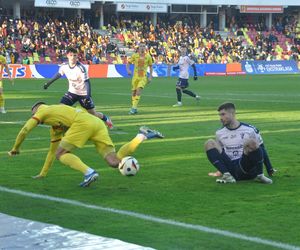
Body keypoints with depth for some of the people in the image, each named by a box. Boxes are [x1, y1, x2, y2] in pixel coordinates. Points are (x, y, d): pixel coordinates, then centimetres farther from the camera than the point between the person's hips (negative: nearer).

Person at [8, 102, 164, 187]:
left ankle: (89, 172, -23)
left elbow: (24, 131, 10)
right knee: (115, 162, -1)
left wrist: (15, 149, 26)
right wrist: (43, 173, 48)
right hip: (97, 123, 8)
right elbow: (52, 150, 46)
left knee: (61, 154, -1)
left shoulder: (43, 112, 17)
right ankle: (142, 135, -2)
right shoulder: (55, 127, 39)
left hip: (83, 122, -8)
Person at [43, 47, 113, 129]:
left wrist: (88, 96, -37)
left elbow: (87, 82, -26)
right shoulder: (64, 66, -11)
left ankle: (106, 119, 37)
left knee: (93, 113, 7)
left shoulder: (81, 68, -26)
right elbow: (59, 74, 11)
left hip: (83, 94, -4)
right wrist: (48, 83, 17)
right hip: (72, 92, 4)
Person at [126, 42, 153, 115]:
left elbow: (151, 66, 11)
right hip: (135, 76, 2)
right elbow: (128, 63, 6)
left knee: (139, 91, -18)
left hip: (143, 77, -2)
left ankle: (134, 108, -20)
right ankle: (134, 108, 21)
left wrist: (150, 76, 5)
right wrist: (128, 70, -14)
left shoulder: (148, 56, 1)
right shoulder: (135, 55, 0)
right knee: (134, 92, 6)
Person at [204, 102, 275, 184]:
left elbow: (262, 149, 10)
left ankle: (259, 176, -17)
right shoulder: (219, 133, 14)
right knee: (209, 144, -14)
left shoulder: (250, 130, 4)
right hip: (230, 169, 3)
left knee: (251, 143, -31)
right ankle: (227, 175, -25)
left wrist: (270, 170, 10)